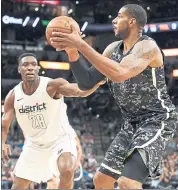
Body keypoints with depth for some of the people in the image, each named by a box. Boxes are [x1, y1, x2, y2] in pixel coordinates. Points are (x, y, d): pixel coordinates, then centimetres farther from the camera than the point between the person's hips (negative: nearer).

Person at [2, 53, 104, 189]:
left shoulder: (52, 85, -23)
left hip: (60, 138, -4)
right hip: (34, 143, 4)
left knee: (67, 170, -32)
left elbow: (81, 91, -40)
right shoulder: (13, 96, -9)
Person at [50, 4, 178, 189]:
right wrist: (71, 51, -11)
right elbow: (86, 83, 4)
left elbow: (119, 74, -38)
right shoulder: (113, 49, 6)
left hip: (157, 120, -9)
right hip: (131, 123, 9)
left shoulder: (147, 46, -20)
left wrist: (81, 44, -35)